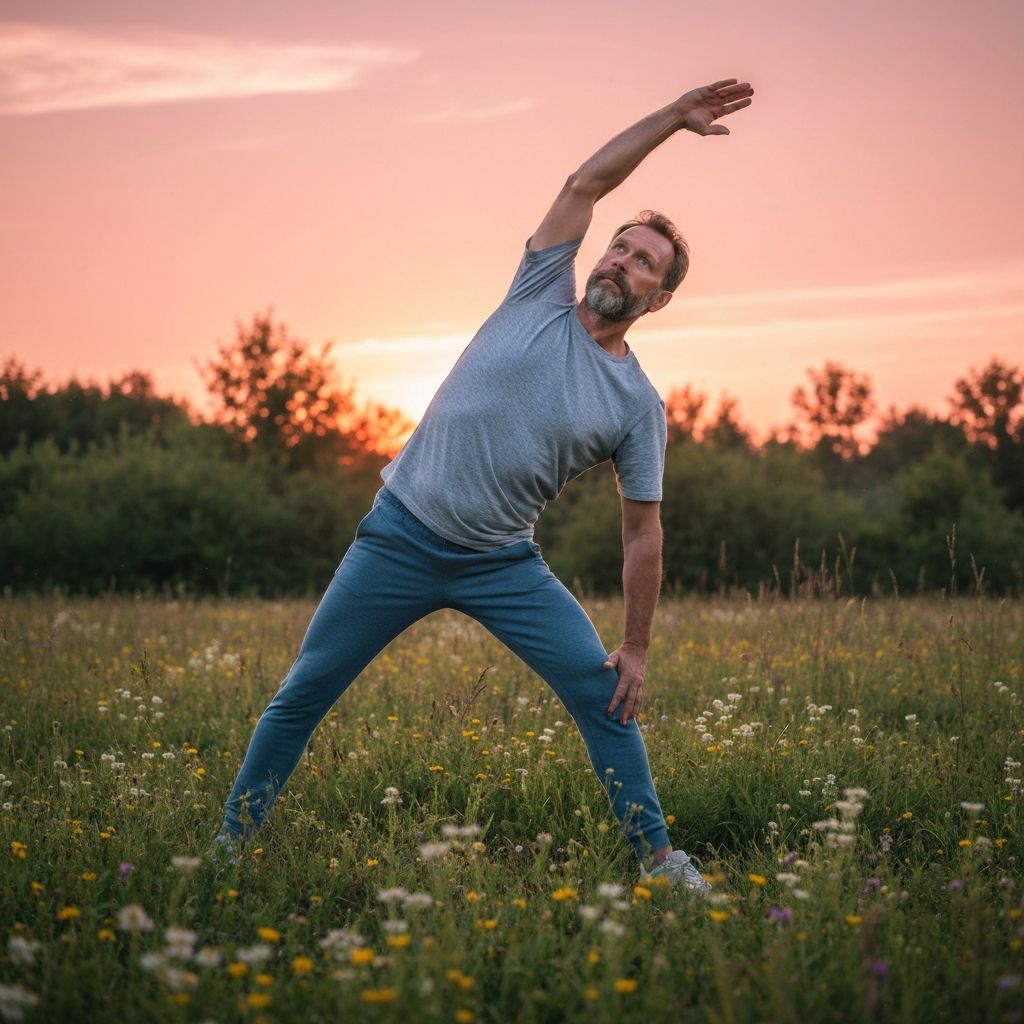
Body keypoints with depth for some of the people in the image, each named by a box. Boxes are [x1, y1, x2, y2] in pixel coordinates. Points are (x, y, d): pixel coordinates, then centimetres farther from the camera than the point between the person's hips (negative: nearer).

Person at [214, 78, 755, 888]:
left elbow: (642, 532, 1)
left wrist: (637, 649, -2)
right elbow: (584, 184, -10)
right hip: (400, 538, 0)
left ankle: (658, 856, 6)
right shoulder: (541, 298, -1)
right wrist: (672, 118, -10)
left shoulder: (638, 406, -1)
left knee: (602, 691, -10)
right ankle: (231, 842, 20)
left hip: (503, 565, 1)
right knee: (303, 694, 4)